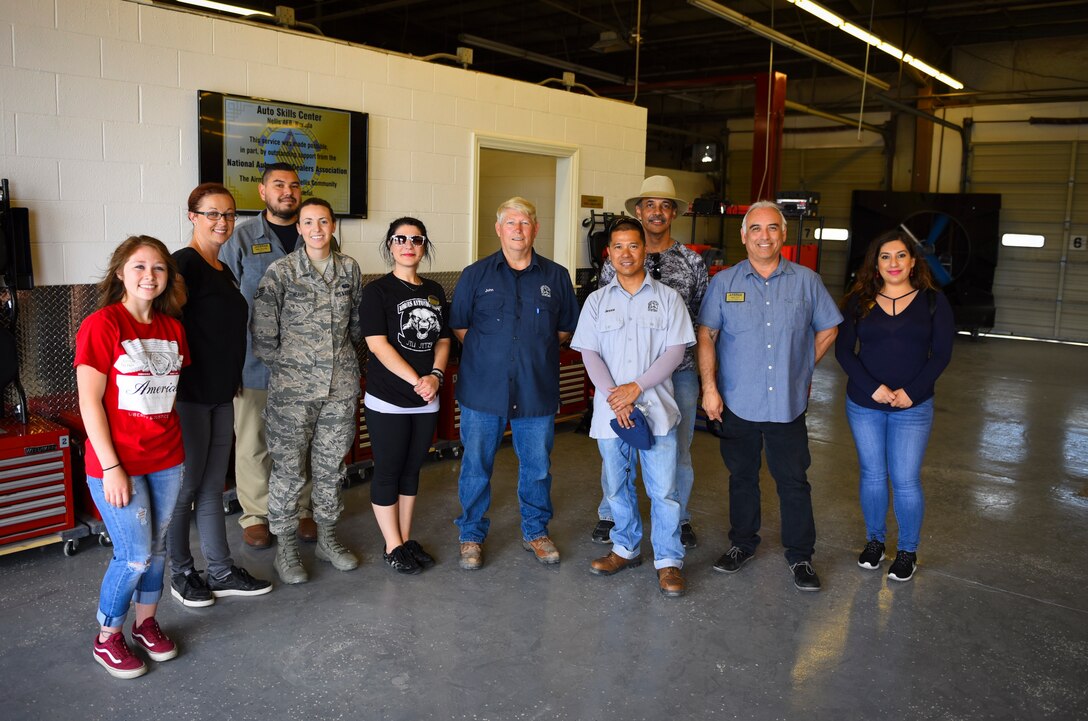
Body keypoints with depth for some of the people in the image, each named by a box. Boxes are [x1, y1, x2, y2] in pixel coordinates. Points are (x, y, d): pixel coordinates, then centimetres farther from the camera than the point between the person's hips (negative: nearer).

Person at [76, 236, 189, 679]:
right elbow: (89, 402, -13)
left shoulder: (172, 327, 6)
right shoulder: (101, 325, -12)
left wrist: (178, 445, 9)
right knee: (134, 555, 0)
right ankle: (107, 638, 23)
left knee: (157, 547, 14)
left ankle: (146, 621, 35)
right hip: (117, 462, -5)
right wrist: (111, 467, -15)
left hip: (167, 459, 5)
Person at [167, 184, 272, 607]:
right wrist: (179, 385, -20)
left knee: (212, 487, 15)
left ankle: (221, 572, 25)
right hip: (190, 395, -8)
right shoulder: (184, 264, -13)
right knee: (186, 487, 5)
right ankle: (182, 575, 21)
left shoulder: (222, 270, 14)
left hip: (221, 394, 8)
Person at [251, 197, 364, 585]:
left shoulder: (349, 269, 5)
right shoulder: (280, 271, -6)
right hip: (292, 389, -3)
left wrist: (342, 351, 11)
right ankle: (285, 549, 19)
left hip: (341, 386, 4)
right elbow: (262, 332, -6)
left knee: (331, 466, 14)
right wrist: (285, 366, -2)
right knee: (289, 469, 4)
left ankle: (327, 538, 30)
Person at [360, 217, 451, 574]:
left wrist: (435, 375, -9)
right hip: (388, 400, -5)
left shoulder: (434, 291, 10)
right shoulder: (377, 291, -7)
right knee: (388, 471, 3)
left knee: (412, 468, 13)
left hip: (426, 399, 5)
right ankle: (392, 546, 16)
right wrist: (416, 380, -19)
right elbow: (377, 344, -15)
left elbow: (443, 339, 10)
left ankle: (406, 539, 26)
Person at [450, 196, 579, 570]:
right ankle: (472, 536, 25)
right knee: (476, 466, 8)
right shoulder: (475, 275, 3)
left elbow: (566, 329, 13)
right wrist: (488, 348, 0)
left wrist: (538, 346, 2)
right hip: (483, 389, -1)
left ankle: (535, 532, 32)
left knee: (537, 467, 12)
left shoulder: (556, 276, 6)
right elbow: (458, 326, 7)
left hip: (537, 390, 1)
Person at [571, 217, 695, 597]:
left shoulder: (667, 297, 3)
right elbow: (589, 353, 1)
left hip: (656, 408, -2)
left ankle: (668, 561, 13)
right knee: (617, 486, 13)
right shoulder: (597, 301, 7)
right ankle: (626, 549, 31)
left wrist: (636, 387, -14)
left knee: (663, 488, -1)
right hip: (610, 409, 2)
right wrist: (614, 396, -13)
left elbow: (675, 351, -4)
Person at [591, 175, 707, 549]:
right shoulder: (617, 261, 1)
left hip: (679, 370, 1)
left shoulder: (693, 262, 3)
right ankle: (609, 514, 30)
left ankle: (679, 517, 29)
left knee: (677, 448, 11)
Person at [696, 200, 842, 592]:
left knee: (794, 481, 5)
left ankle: (800, 556, 19)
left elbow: (828, 329, 14)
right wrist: (709, 387, -7)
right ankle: (742, 544, 30)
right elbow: (706, 336, 0)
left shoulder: (806, 280, 3)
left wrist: (801, 368, 9)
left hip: (788, 404, 0)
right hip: (738, 403, 0)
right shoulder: (724, 282, 1)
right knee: (742, 477, 14)